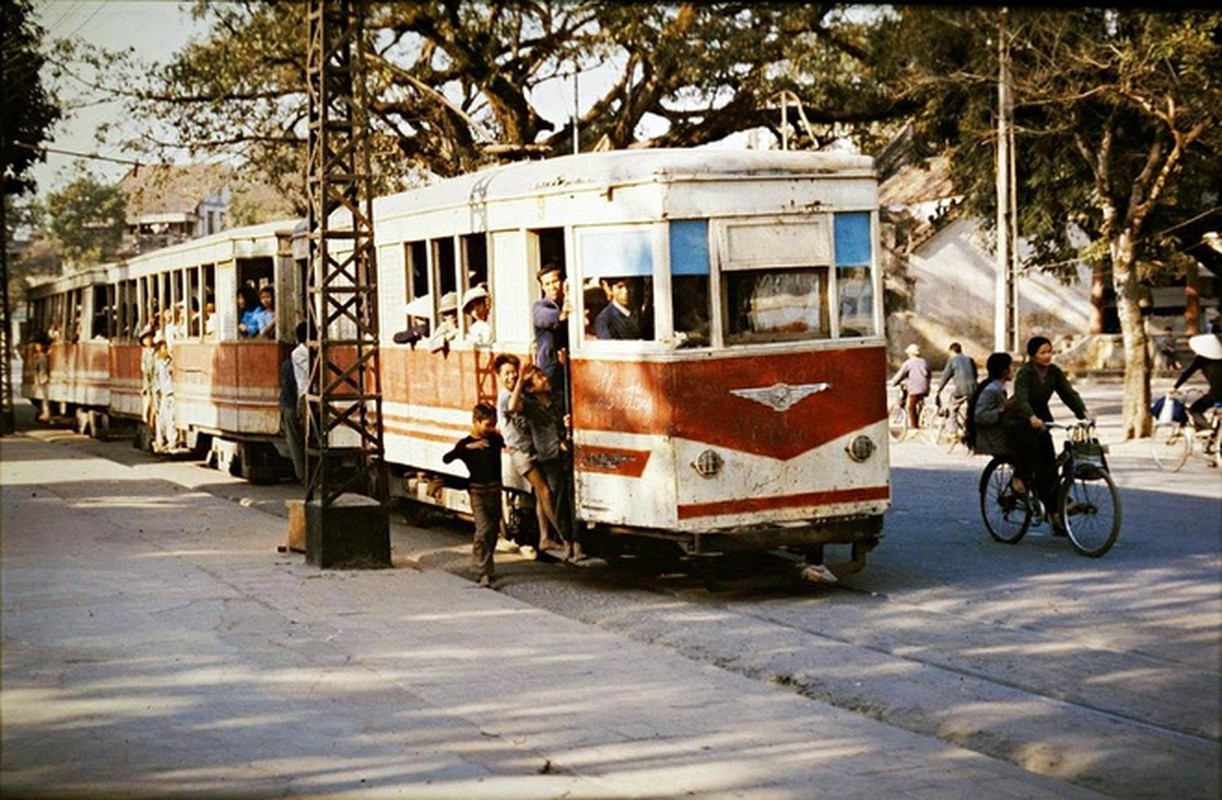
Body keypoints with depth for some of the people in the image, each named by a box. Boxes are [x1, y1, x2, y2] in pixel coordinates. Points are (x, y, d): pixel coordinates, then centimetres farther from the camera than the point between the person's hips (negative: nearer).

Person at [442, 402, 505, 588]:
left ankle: (486, 567, 30)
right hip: (478, 490, -5)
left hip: (495, 489, 5)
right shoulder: (465, 444, -6)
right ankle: (485, 573, -18)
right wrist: (468, 447, -34)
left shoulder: (495, 439, 5)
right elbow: (446, 458, -22)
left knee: (494, 530, 12)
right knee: (483, 529, -17)